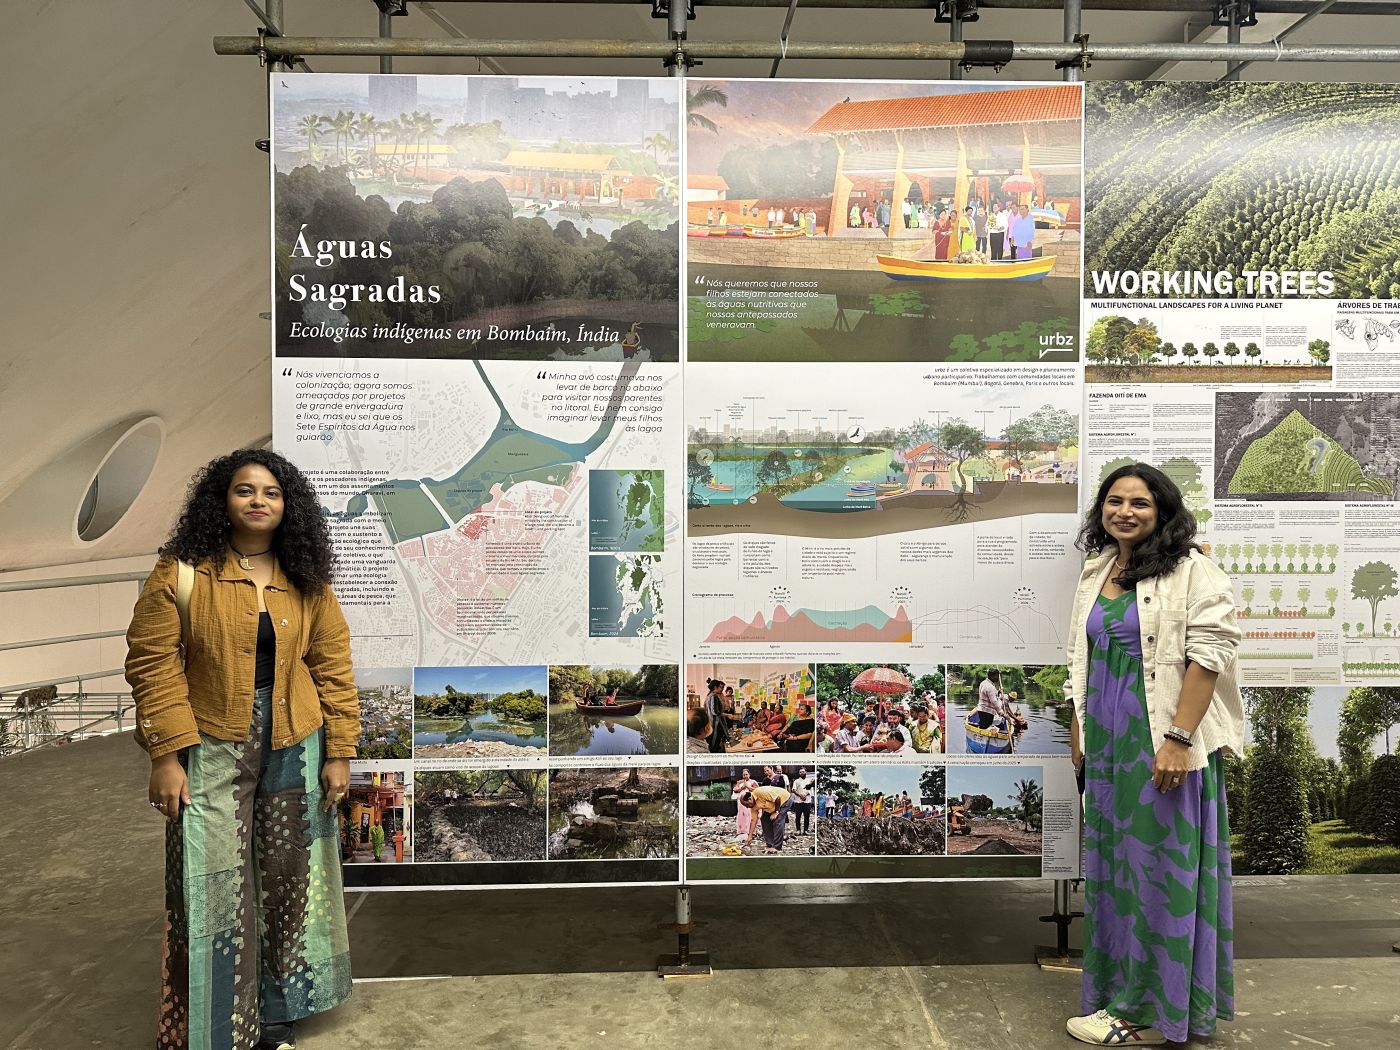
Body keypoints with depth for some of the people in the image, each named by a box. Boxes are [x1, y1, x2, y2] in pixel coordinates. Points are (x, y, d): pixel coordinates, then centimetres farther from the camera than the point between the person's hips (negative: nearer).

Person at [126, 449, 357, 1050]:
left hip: (294, 749, 3)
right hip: (211, 748, -3)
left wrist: (339, 753, 0)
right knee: (214, 886, 2)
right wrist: (165, 756, -11)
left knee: (288, 875, 11)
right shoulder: (180, 575, -6)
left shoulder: (308, 583, 3)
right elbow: (152, 664, -7)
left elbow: (333, 668, 3)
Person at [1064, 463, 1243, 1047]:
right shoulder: (1096, 572, 12)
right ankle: (1119, 989, 29)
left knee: (1159, 864, 2)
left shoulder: (1190, 571, -9)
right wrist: (1078, 731, 14)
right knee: (1113, 866, 14)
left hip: (1163, 741, -7)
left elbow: (1207, 657, -15)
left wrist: (1178, 739, -21)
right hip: (1106, 741, 7)